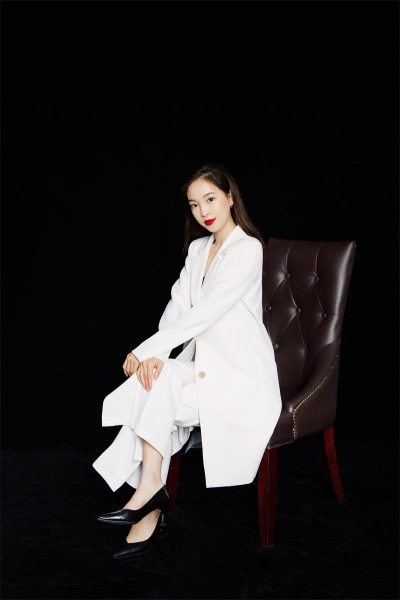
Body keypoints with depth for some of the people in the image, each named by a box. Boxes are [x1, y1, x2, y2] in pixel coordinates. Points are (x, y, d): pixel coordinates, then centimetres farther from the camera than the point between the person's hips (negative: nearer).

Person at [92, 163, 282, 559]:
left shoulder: (248, 249, -13)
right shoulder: (198, 248, 12)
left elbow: (205, 313, -22)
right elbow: (178, 304, 2)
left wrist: (146, 349, -22)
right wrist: (157, 354, -16)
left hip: (241, 374, -7)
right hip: (202, 360, 7)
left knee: (155, 389, -26)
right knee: (150, 383, -21)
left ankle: (149, 491, -12)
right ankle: (151, 507, -19)